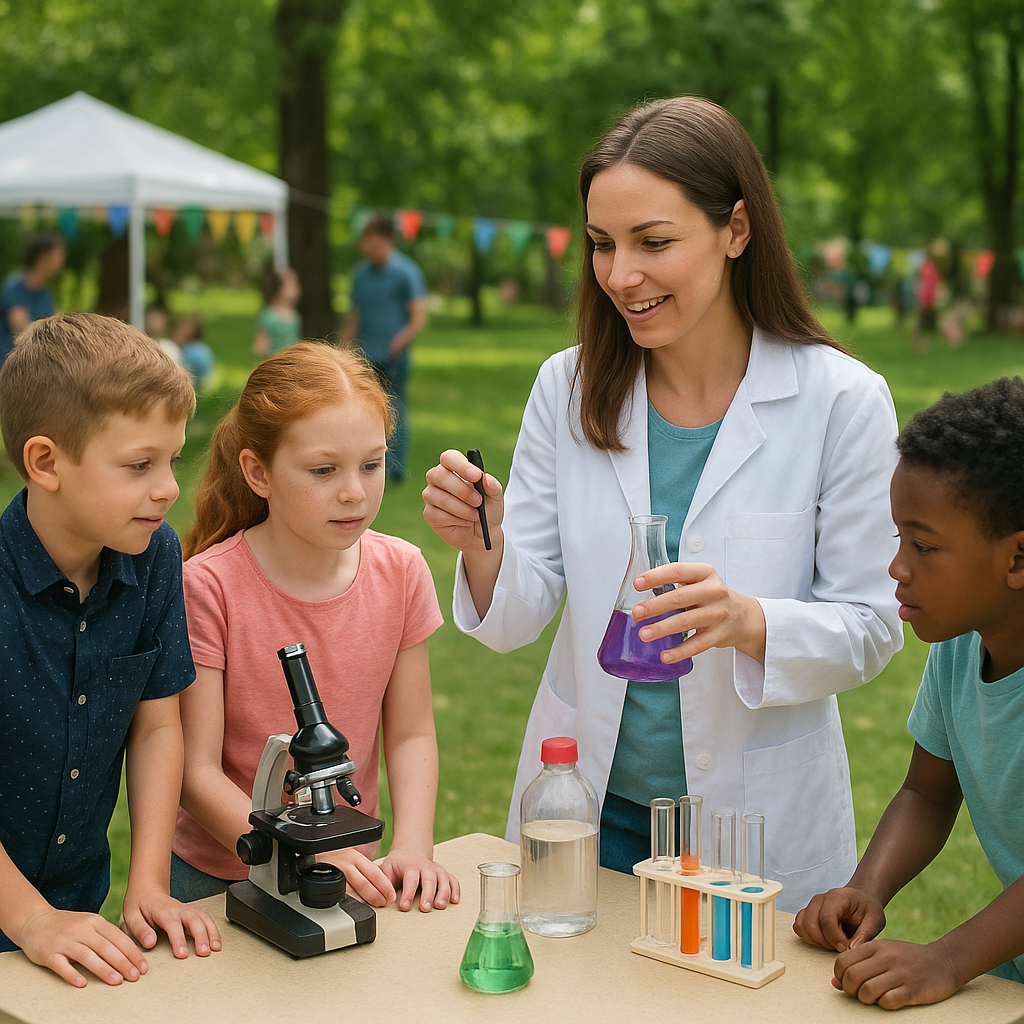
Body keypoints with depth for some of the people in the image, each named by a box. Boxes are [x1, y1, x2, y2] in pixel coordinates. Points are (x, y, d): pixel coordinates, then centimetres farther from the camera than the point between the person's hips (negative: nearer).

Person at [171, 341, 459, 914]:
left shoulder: (401, 573, -3)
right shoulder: (208, 587, -14)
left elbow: (411, 735, 4)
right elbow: (197, 771, -13)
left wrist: (413, 847, -11)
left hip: (355, 874, 3)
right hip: (218, 879, -2)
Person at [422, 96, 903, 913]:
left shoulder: (842, 400, -13)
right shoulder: (569, 387, -4)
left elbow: (871, 628, -10)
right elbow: (518, 620, -4)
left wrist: (748, 622, -29)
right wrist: (482, 545, -25)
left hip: (757, 816, -2)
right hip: (588, 805, 3)